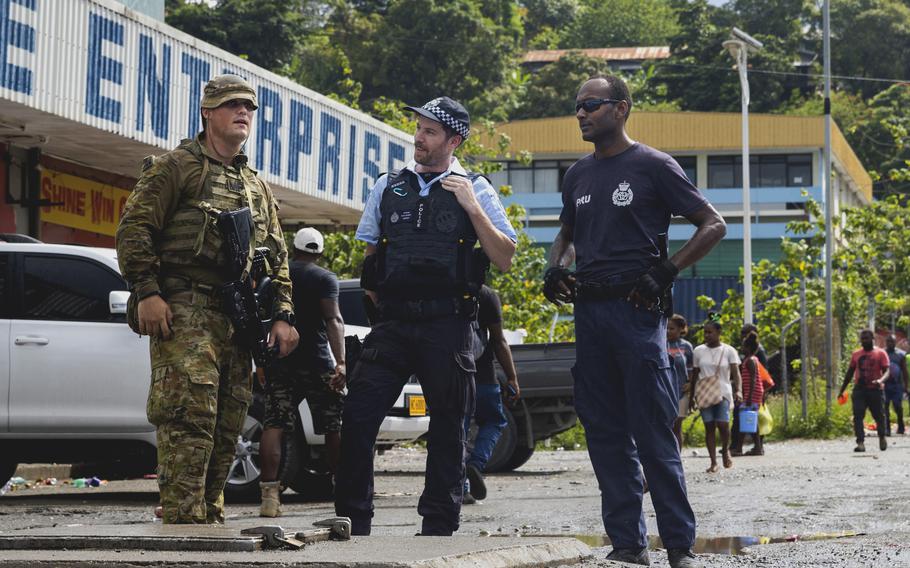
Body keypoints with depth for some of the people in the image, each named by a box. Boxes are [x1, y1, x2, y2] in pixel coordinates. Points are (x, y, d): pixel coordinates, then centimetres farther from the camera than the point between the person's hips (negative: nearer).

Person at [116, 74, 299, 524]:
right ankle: (183, 518, -20)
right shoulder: (175, 166, 3)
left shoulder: (256, 189, 24)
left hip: (238, 318, 7)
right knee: (189, 416, -17)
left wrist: (283, 316, 13)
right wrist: (146, 293, -15)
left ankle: (209, 516, 13)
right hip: (184, 311, -7)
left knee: (226, 426, 6)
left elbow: (277, 258, 25)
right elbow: (133, 229, -5)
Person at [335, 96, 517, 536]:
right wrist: (380, 301, 10)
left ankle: (438, 526, 12)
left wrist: (472, 207, -9)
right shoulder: (388, 187, 13)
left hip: (448, 326, -2)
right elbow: (368, 256, 21)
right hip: (393, 324, 2)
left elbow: (504, 259, -1)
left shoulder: (474, 190, 6)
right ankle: (352, 521, -2)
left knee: (447, 426, 3)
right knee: (357, 416, -9)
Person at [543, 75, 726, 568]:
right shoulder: (578, 175, 15)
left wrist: (666, 272, -12)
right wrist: (555, 269, 8)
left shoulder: (652, 167, -2)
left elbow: (713, 225, -2)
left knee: (654, 435, -8)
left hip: (636, 310, -6)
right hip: (588, 310, 6)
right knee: (605, 434, 5)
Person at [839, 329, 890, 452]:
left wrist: (881, 380, -30)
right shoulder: (856, 354, 12)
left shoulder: (881, 353, 0)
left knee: (879, 416, 9)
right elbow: (850, 373, 18)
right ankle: (860, 443, -18)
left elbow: (887, 371, -8)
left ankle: (882, 437, 35)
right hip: (859, 390, 2)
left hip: (875, 389, -2)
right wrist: (842, 390, 17)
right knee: (858, 416, -13)